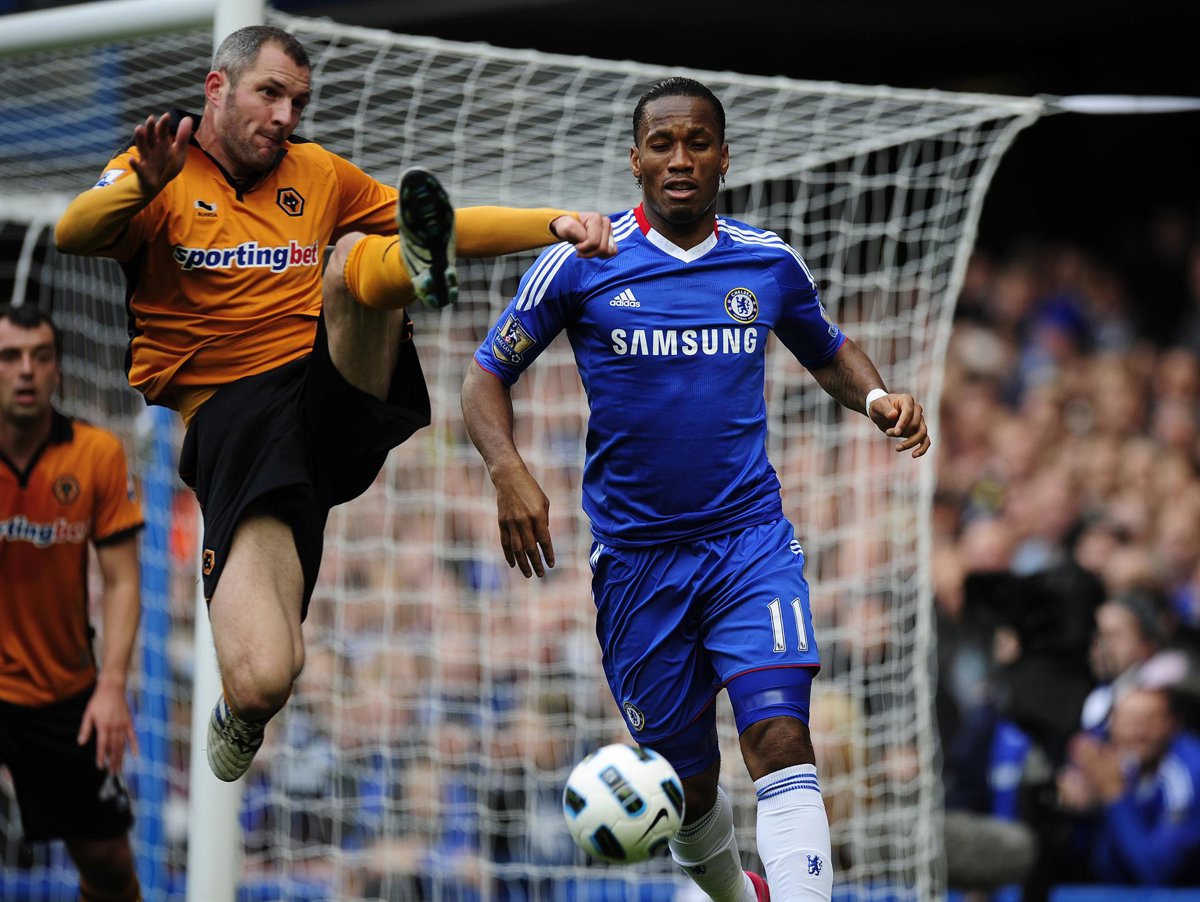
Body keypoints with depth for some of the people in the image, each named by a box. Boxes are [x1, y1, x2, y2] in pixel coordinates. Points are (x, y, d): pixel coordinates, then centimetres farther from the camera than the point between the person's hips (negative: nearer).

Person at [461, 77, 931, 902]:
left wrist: (876, 398, 0)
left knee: (780, 739, -21)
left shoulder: (768, 262, 4)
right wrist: (508, 470, -14)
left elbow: (829, 352, 22)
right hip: (636, 556, 0)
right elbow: (489, 376, 4)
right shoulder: (579, 263, -3)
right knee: (689, 784, 9)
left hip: (752, 541, 0)